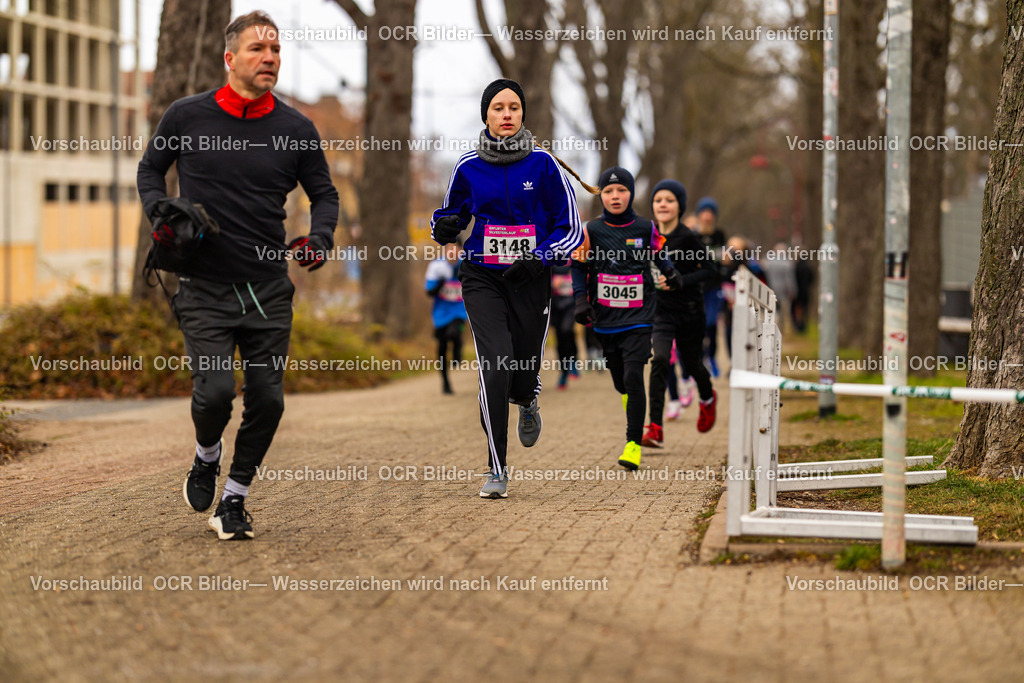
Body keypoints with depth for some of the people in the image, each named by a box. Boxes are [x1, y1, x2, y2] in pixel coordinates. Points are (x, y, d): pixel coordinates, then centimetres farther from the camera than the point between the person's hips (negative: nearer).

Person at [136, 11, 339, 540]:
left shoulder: (295, 129, 2)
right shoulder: (187, 116, -1)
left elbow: (324, 194, 15)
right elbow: (150, 169, 15)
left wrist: (319, 238, -4)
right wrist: (159, 212, -4)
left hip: (269, 288, 2)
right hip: (204, 287, -2)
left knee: (267, 400, -1)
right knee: (215, 390, -16)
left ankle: (233, 501, 18)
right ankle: (206, 457, 19)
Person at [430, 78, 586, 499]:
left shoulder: (542, 164, -2)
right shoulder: (468, 167, 2)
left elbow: (570, 228, 1)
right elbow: (452, 215, 18)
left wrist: (539, 259, -16)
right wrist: (444, 228, -6)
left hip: (530, 280, 0)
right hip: (482, 278, 0)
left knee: (523, 375, 3)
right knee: (495, 366, -18)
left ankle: (527, 404, 45)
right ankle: (496, 471, -10)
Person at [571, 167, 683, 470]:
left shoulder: (645, 228, 1)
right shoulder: (591, 230, 0)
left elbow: (658, 253, 21)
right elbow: (579, 266, 8)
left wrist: (670, 272, 5)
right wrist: (581, 300, -3)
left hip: (638, 317, -2)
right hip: (605, 318, 2)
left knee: (633, 377, -14)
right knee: (620, 381, 8)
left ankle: (634, 445, -14)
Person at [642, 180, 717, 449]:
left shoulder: (688, 238, -14)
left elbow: (709, 269, -13)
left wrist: (680, 281, -24)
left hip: (689, 309, -2)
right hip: (661, 309, 2)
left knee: (691, 363, 15)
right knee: (659, 361, -18)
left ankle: (708, 399, 52)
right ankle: (655, 429, -19)